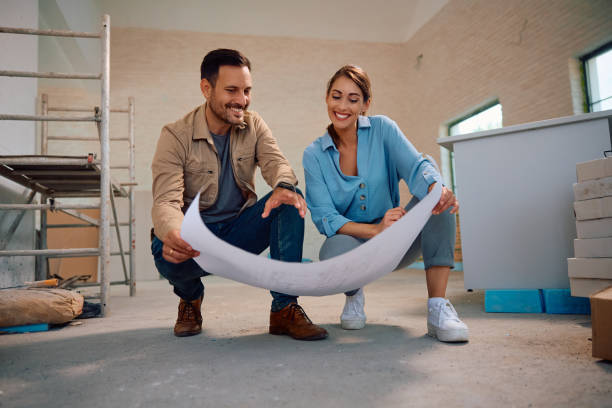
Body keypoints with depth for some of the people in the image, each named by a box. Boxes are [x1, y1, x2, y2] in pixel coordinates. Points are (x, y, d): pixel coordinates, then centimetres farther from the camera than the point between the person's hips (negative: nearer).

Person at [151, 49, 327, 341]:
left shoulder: (253, 125, 1)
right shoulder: (175, 136, -11)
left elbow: (275, 162, -16)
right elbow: (166, 201, -22)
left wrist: (283, 187, -43)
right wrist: (171, 233, -48)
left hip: (240, 231, 3)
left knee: (290, 199, -23)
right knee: (166, 250, -36)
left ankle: (284, 308, -20)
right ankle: (190, 297, 3)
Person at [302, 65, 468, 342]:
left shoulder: (382, 129, -3)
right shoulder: (314, 155, -5)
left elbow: (416, 166, -19)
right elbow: (324, 217, -13)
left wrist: (437, 190, -44)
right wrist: (375, 230, -30)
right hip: (352, 241, -1)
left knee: (438, 198, -25)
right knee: (334, 251, -37)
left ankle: (438, 307, -24)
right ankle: (354, 294, 2)